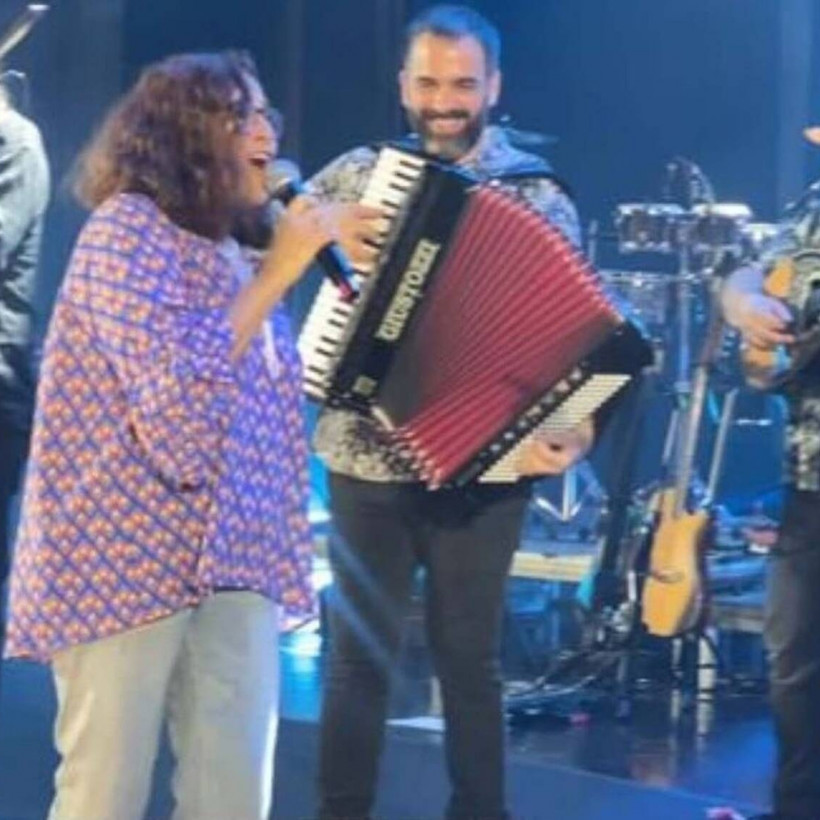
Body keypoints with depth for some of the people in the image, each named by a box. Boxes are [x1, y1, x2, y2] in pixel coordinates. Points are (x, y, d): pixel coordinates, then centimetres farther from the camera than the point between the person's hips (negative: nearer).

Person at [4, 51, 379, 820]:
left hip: (232, 559, 7)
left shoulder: (227, 249, 15)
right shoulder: (125, 231, -10)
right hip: (124, 558, -7)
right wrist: (274, 275, -16)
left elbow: (256, 400, 13)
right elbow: (178, 403, -21)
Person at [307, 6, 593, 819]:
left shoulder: (538, 197, -1)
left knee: (468, 658, 7)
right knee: (358, 653, 8)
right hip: (366, 459, 2)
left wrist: (573, 430, -20)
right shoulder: (356, 174, 4)